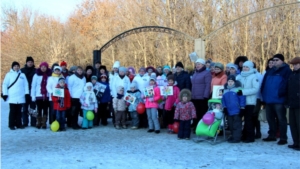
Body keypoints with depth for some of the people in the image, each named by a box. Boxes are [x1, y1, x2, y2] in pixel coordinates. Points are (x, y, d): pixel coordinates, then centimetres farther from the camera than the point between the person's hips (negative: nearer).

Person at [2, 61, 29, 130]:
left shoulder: (22, 75, 11)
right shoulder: (9, 74, 3)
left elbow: (26, 84, 10)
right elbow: (4, 84, 1)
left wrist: (27, 93, 2)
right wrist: (5, 94, -6)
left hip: (21, 97, 3)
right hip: (12, 97, -3)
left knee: (19, 111, 8)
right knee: (12, 111, -2)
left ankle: (18, 124, 15)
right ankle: (11, 125, 5)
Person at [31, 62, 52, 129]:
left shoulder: (50, 75, 1)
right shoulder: (36, 75, 1)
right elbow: (33, 86, 0)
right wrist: (33, 96, -5)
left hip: (46, 96, 0)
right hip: (39, 95, 0)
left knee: (45, 109, 6)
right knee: (39, 109, 4)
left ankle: (44, 123, 13)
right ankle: (39, 123, 12)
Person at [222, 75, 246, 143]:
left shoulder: (238, 89, -6)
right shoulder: (225, 89, 13)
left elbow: (242, 98, -8)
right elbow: (223, 99, 18)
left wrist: (242, 107, -10)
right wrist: (224, 107, 13)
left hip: (237, 110, -6)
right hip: (229, 111, 6)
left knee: (237, 125, -2)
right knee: (231, 125, 13)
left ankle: (237, 138, 2)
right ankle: (233, 136, 25)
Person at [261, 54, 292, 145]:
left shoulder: (286, 71, -4)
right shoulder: (270, 71, 17)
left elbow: (287, 84, -14)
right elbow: (264, 84, 17)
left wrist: (281, 94, -23)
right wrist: (264, 95, 8)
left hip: (279, 100, -7)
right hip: (269, 100, 8)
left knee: (281, 119, -1)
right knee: (270, 118, 15)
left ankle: (283, 138, 6)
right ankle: (272, 135, 27)